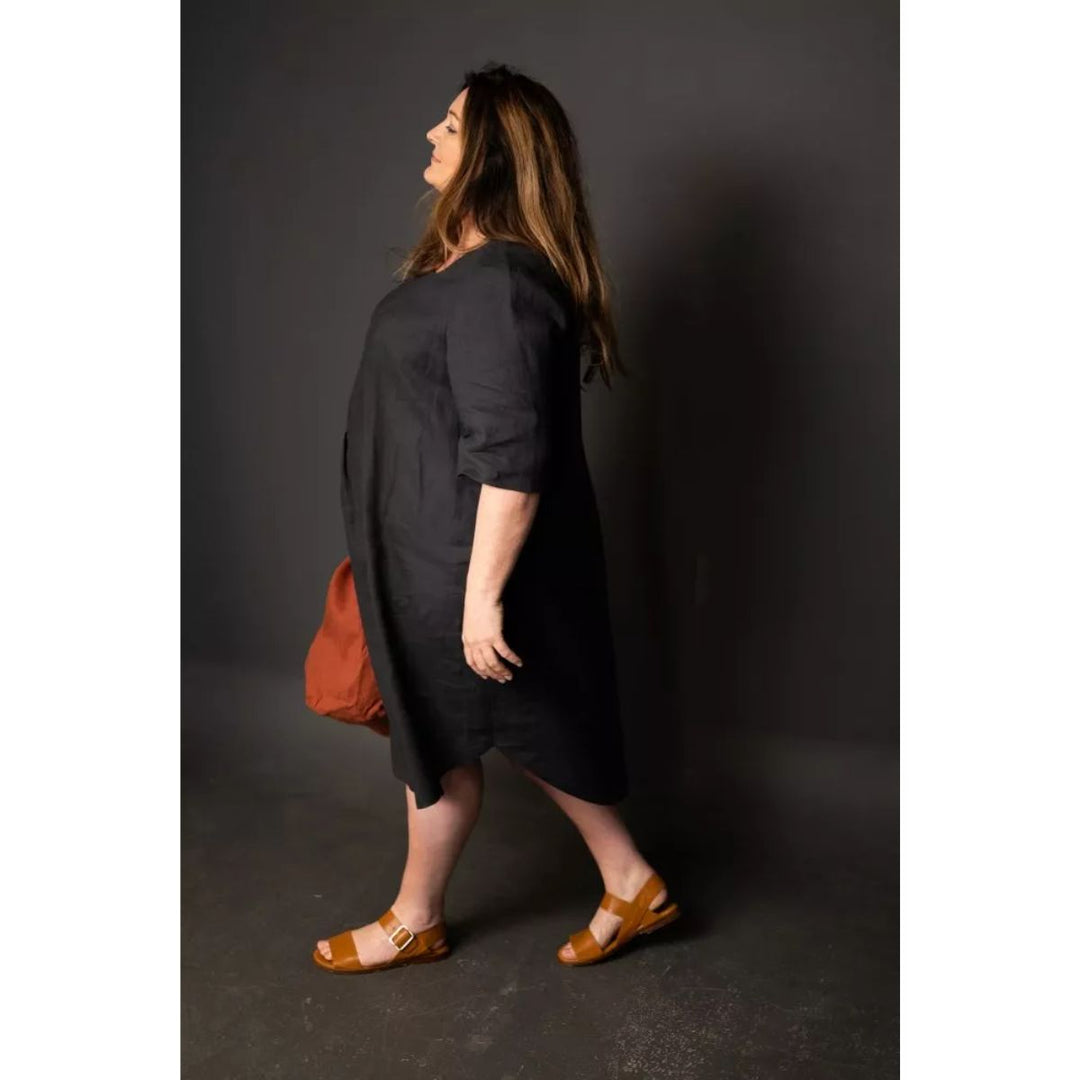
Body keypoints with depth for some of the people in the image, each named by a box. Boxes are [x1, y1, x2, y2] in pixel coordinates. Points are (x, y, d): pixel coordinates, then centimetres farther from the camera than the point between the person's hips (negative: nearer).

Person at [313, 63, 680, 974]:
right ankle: (631, 883, 34)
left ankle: (416, 923, 35)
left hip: (462, 560, -10)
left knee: (440, 736, 10)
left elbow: (511, 459, -27)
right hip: (432, 549, 10)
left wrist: (482, 595, -24)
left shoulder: (497, 285, -24)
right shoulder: (469, 263, 10)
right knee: (527, 720, 19)